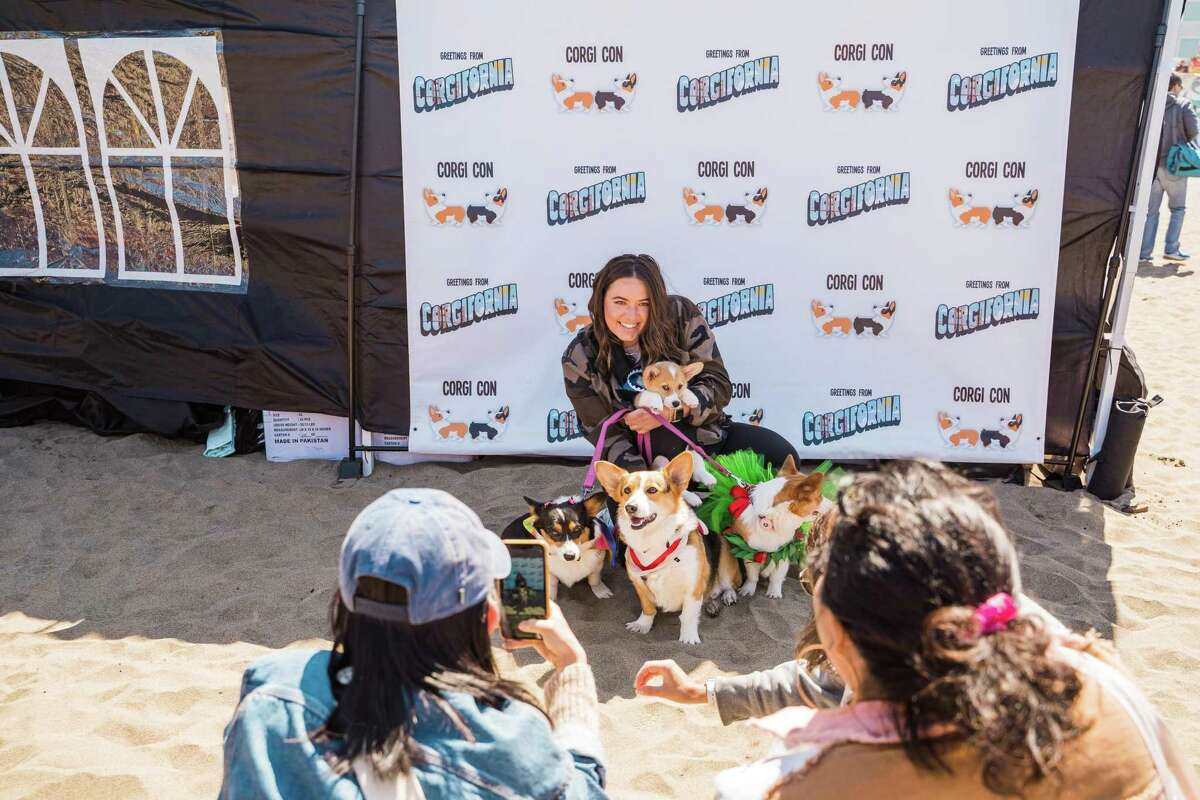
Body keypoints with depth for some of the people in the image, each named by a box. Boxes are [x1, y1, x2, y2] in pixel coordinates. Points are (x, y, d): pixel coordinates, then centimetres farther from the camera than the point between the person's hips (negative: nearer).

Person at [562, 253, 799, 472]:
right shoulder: (579, 360, -14)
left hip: (706, 433, 1)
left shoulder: (680, 314, -14)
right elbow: (607, 435, -12)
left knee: (783, 457, -16)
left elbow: (718, 384, -11)